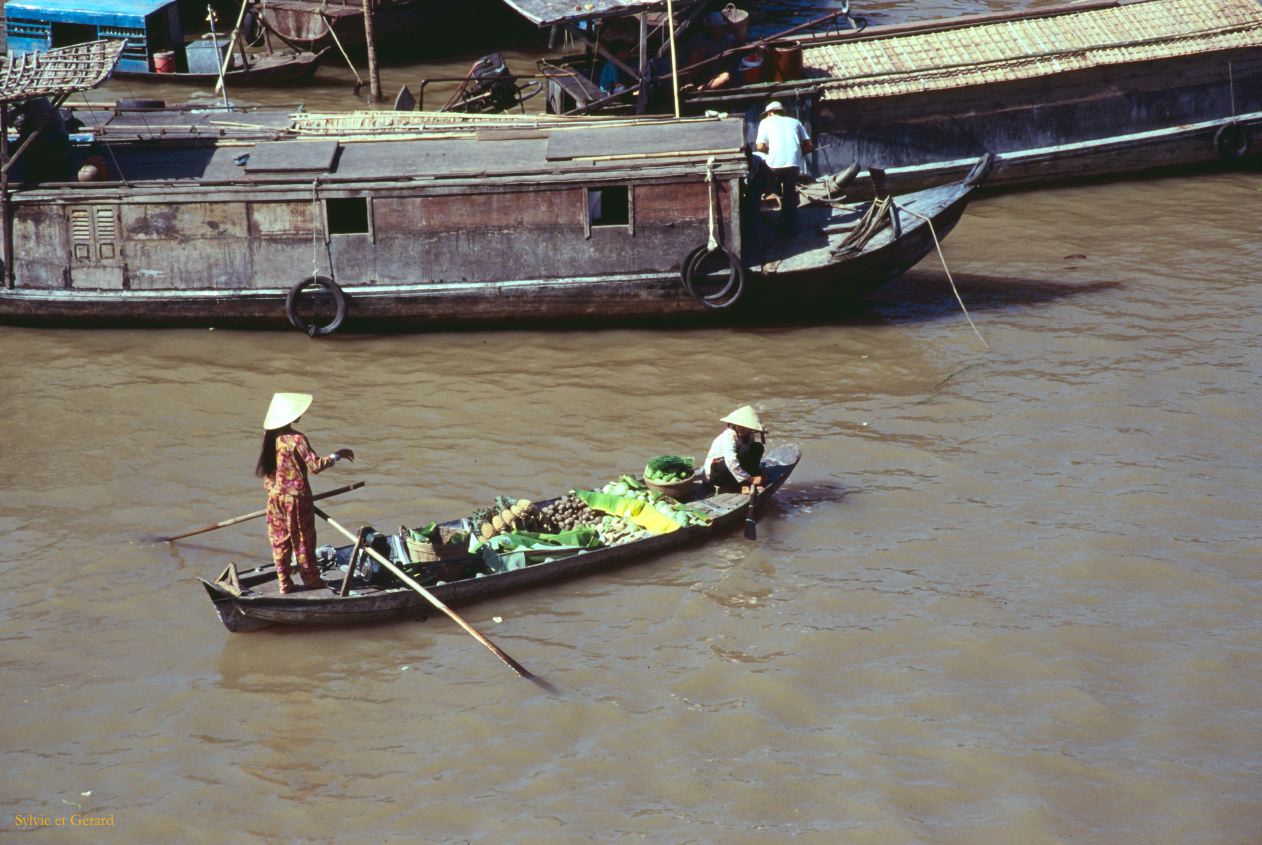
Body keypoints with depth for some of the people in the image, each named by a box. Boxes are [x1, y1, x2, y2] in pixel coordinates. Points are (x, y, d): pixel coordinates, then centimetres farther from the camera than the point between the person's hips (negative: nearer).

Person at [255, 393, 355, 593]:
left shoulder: (270, 436, 0)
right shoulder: (296, 439, -21)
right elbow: (315, 465, -21)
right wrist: (337, 455, -13)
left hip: (275, 495, 6)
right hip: (296, 496, -6)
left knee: (279, 539, 11)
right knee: (303, 539, 8)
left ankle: (284, 582, 16)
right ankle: (311, 580, 19)